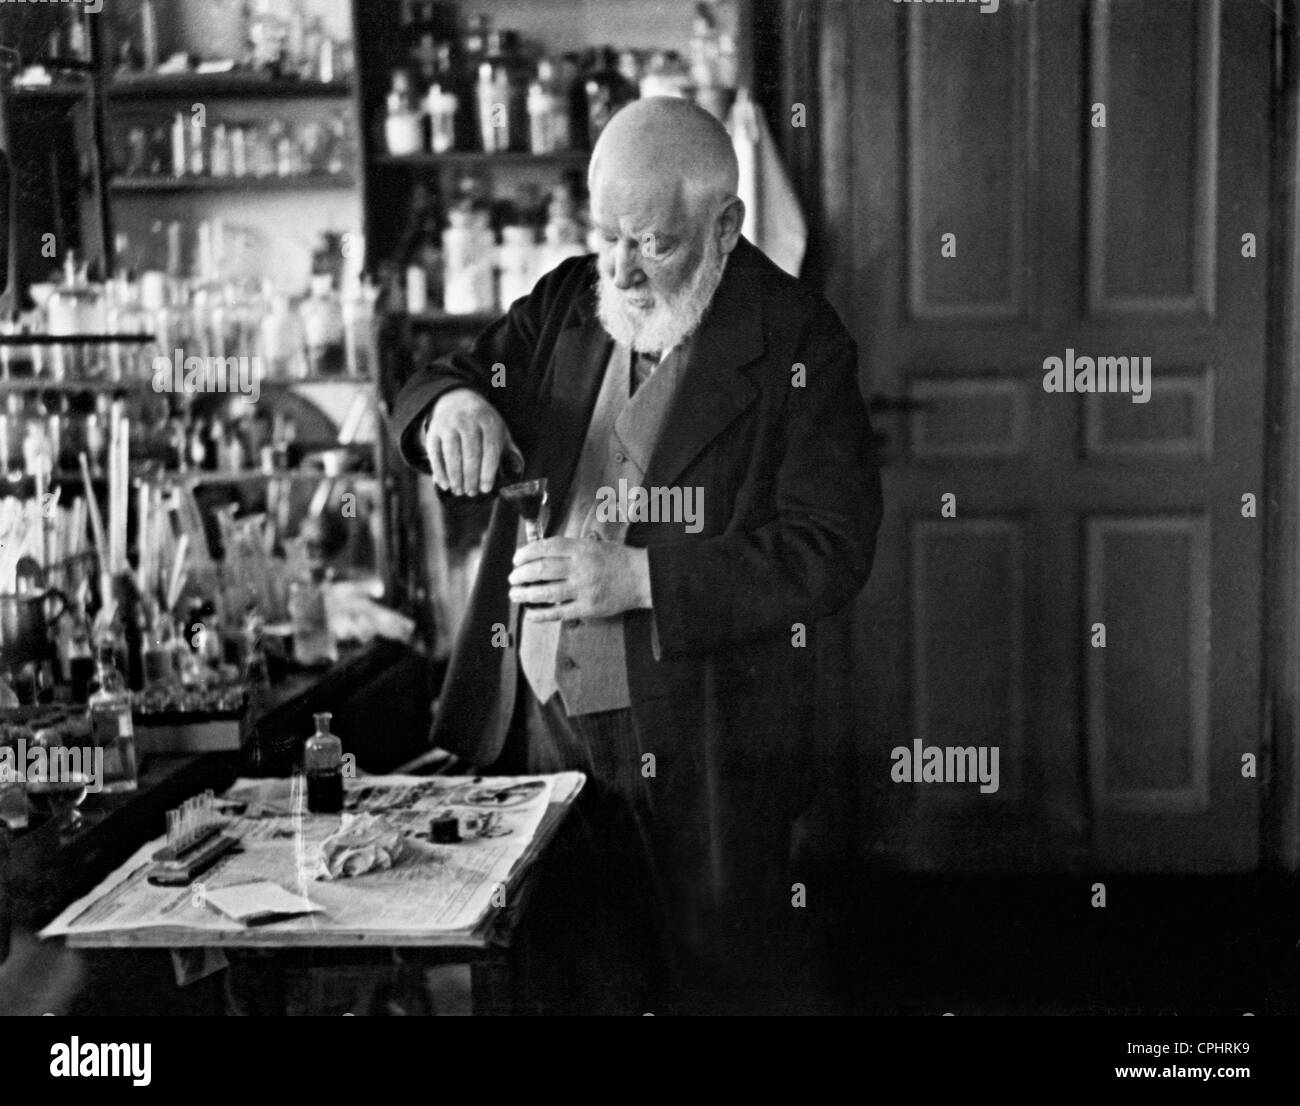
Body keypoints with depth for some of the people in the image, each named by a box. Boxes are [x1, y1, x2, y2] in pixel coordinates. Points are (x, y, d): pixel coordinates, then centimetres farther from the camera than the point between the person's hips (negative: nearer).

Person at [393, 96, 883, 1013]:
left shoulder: (797, 344, -9)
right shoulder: (567, 303, 8)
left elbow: (830, 551, -15)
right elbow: (429, 386, 13)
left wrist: (640, 577, -24)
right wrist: (452, 401, -12)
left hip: (696, 760, -4)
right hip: (540, 730, 4)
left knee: (708, 987, 6)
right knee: (585, 984, 12)